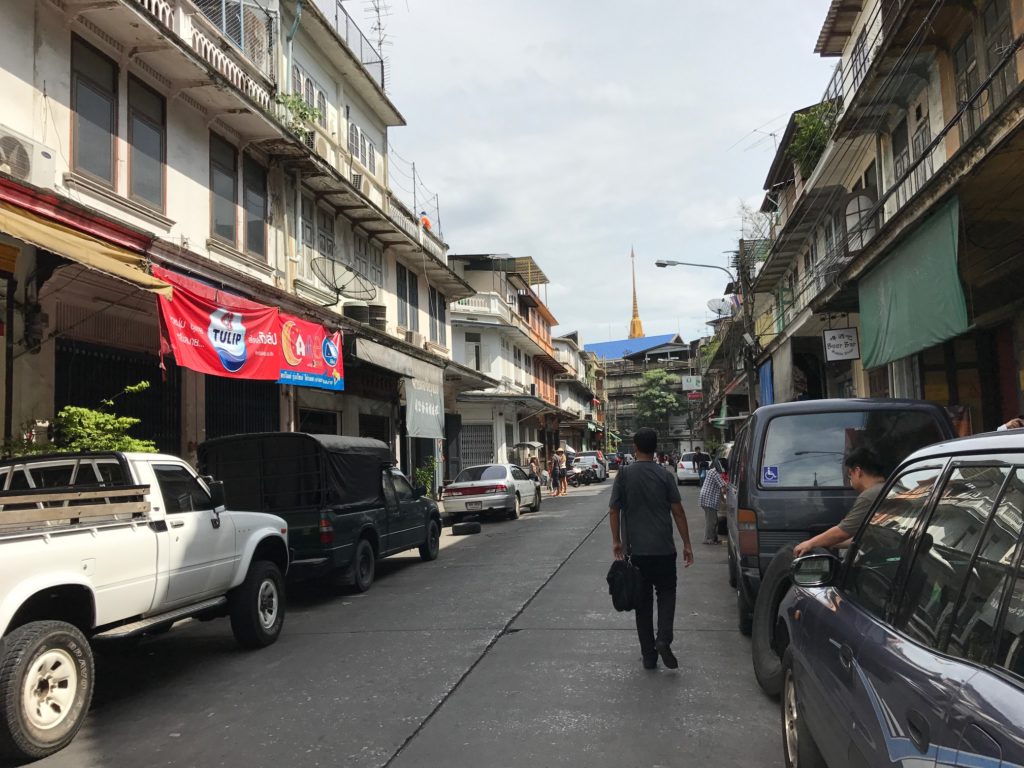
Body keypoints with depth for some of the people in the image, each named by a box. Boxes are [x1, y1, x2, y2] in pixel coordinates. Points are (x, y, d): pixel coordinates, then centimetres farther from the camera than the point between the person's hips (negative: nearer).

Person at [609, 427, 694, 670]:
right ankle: (663, 639, -7)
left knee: (643, 600, 10)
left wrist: (616, 541, 9)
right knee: (666, 592, 15)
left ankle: (648, 654, 12)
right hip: (663, 548, -1)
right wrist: (687, 544, 3)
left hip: (637, 549, 1)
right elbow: (678, 512, -4)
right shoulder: (664, 475, -5)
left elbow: (614, 510, -2)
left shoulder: (624, 475, -3)